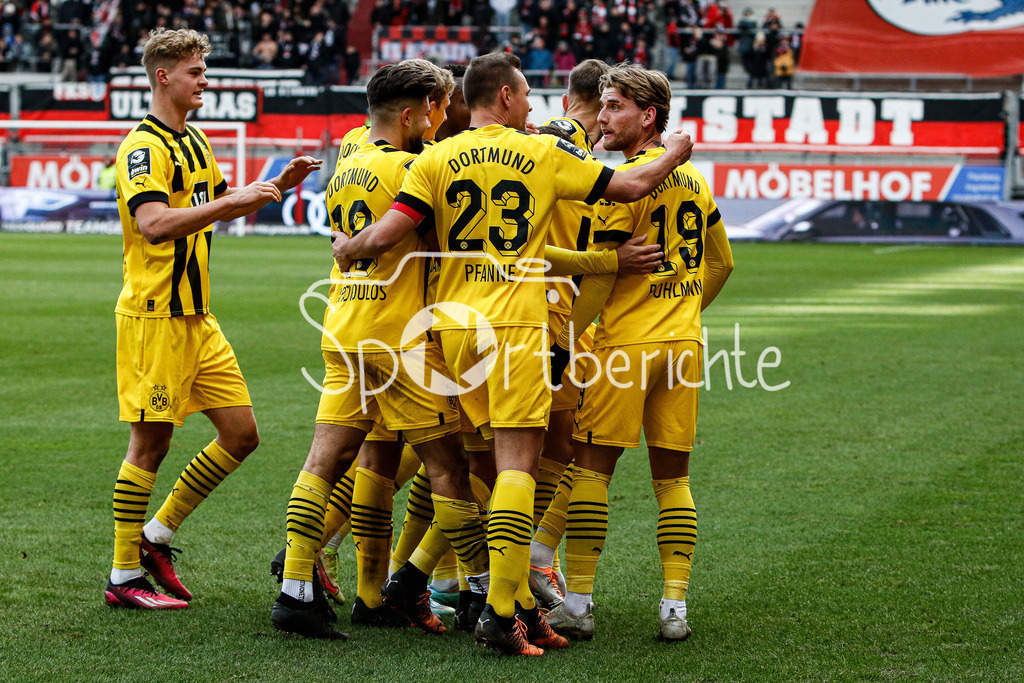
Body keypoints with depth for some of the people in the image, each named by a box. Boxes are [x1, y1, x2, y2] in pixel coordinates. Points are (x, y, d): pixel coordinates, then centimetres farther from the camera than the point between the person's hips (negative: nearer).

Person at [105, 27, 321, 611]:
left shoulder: (194, 142, 16)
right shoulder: (143, 147, -14)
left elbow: (221, 205, 30)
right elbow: (153, 224, -29)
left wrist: (277, 186, 15)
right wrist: (231, 201, -30)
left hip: (198, 317, 9)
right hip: (155, 315, -9)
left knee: (241, 435, 6)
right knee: (151, 443, -3)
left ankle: (159, 534, 18)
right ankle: (124, 576, 6)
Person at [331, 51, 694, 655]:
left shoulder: (436, 160, 6)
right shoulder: (544, 153, 2)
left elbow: (386, 234, -4)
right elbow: (632, 186, 7)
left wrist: (345, 249, 18)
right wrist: (673, 156, 27)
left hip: (455, 326, 4)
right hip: (517, 322, -4)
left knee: (508, 457, 13)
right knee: (517, 462, -7)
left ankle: (520, 602, 14)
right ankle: (501, 612, -15)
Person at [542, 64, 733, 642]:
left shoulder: (626, 180, -11)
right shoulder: (695, 179, 12)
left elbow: (602, 274, -12)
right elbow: (721, 264, 21)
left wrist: (565, 341, -5)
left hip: (627, 342, -7)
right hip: (683, 343, 7)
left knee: (591, 467, 1)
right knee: (673, 476, 9)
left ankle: (578, 603, -1)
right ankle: (675, 607, 5)